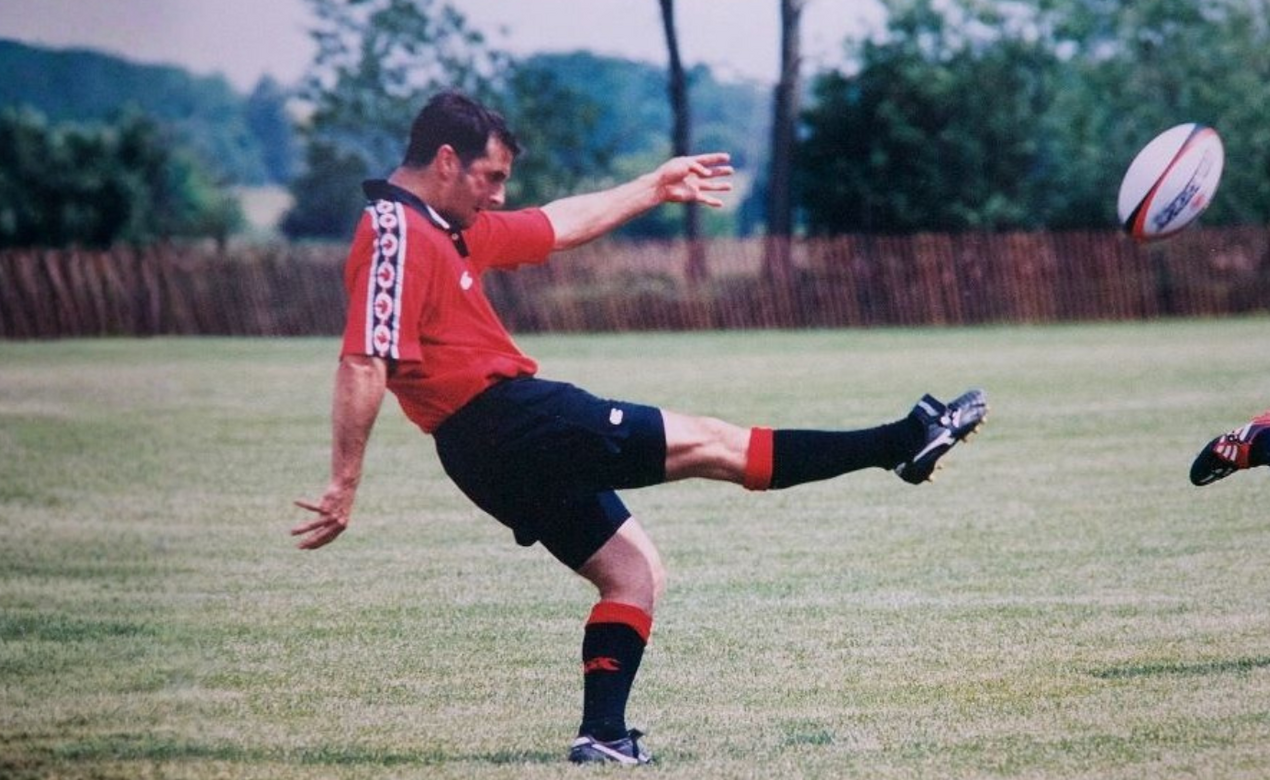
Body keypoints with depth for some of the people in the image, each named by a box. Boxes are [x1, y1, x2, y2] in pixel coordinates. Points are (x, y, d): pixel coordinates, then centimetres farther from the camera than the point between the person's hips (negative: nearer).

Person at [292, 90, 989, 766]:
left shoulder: (445, 228, 16)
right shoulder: (395, 234, -16)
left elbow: (556, 226, 29)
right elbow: (362, 364, -23)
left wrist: (654, 189, 33)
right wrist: (344, 487, -27)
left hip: (495, 452, 10)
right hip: (509, 421, -10)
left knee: (634, 573, 13)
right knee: (704, 444, -3)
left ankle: (603, 734, 6)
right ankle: (904, 442, 3)